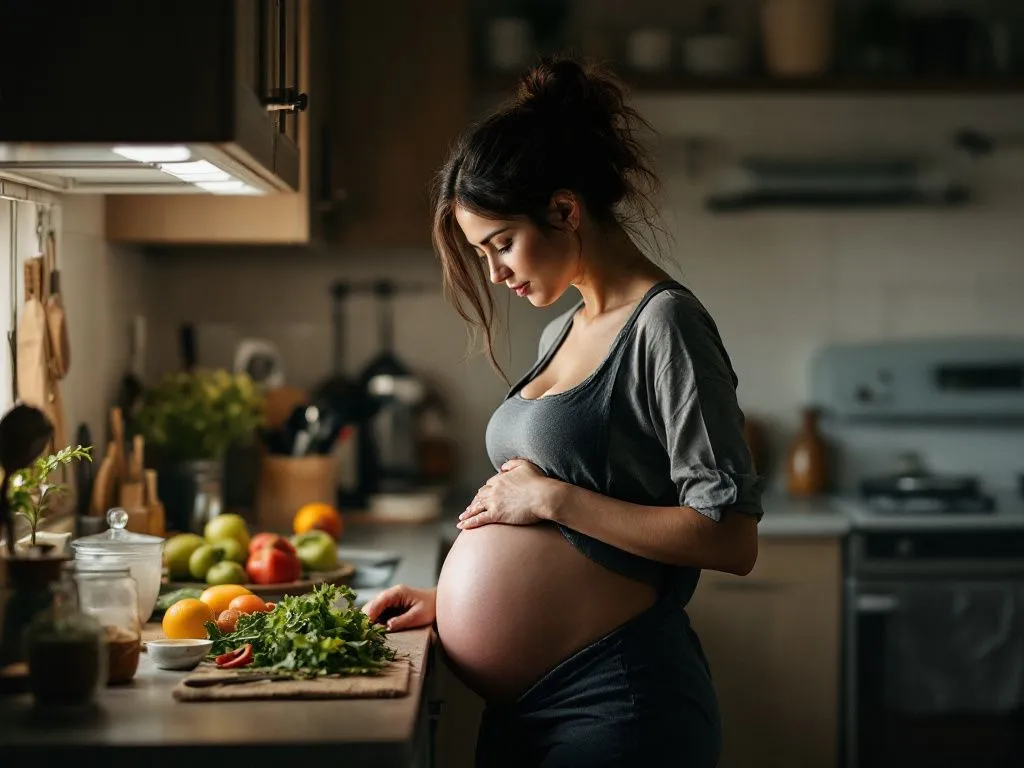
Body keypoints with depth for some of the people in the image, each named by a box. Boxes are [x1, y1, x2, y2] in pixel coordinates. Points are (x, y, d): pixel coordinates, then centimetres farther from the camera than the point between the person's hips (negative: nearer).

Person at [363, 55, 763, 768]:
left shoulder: (665, 326, -12)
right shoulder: (563, 333, 14)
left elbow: (732, 540, -20)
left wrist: (553, 497, -16)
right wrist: (451, 596, 9)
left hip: (615, 708, -8)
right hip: (522, 707, 8)